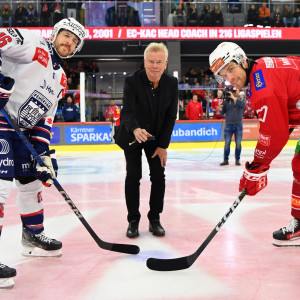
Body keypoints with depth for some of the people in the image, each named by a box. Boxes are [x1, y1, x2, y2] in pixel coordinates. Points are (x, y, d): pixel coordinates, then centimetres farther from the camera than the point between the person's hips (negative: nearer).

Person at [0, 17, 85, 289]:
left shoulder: (61, 80, 17)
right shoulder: (32, 44, -8)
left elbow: (45, 116, 15)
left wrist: (45, 151, 5)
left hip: (22, 129, 10)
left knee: (32, 180, 19)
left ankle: (33, 236, 36)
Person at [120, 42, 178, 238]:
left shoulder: (172, 84, -14)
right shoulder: (132, 82, -23)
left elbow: (171, 116, -10)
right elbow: (128, 111, -33)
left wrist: (163, 146, -13)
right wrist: (136, 130, -54)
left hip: (157, 136, 3)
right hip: (132, 134, -2)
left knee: (158, 176, -1)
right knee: (133, 176, -6)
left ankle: (155, 219, 12)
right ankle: (133, 220, 6)